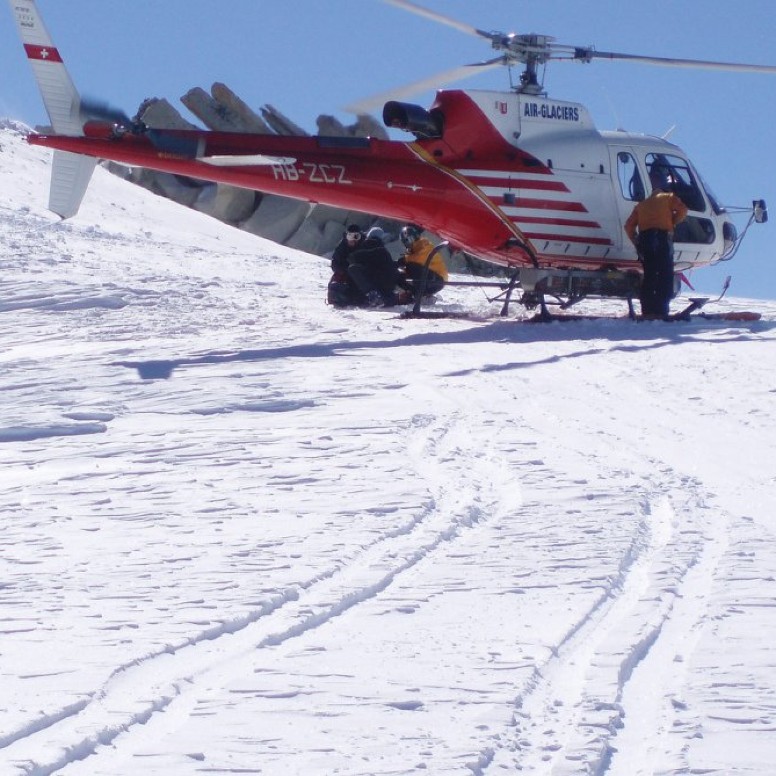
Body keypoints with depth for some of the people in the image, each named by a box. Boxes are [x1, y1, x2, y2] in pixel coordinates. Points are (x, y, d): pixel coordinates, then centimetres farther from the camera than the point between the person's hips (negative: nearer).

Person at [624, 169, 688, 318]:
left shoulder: (642, 204, 25)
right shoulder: (668, 197, 9)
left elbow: (629, 225, 16)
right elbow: (682, 209, -9)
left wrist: (636, 243, 17)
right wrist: (673, 222, 7)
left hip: (645, 239, 5)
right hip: (662, 238, -5)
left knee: (649, 275, 9)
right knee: (665, 276, -8)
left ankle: (647, 311, 2)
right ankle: (660, 310, -20)